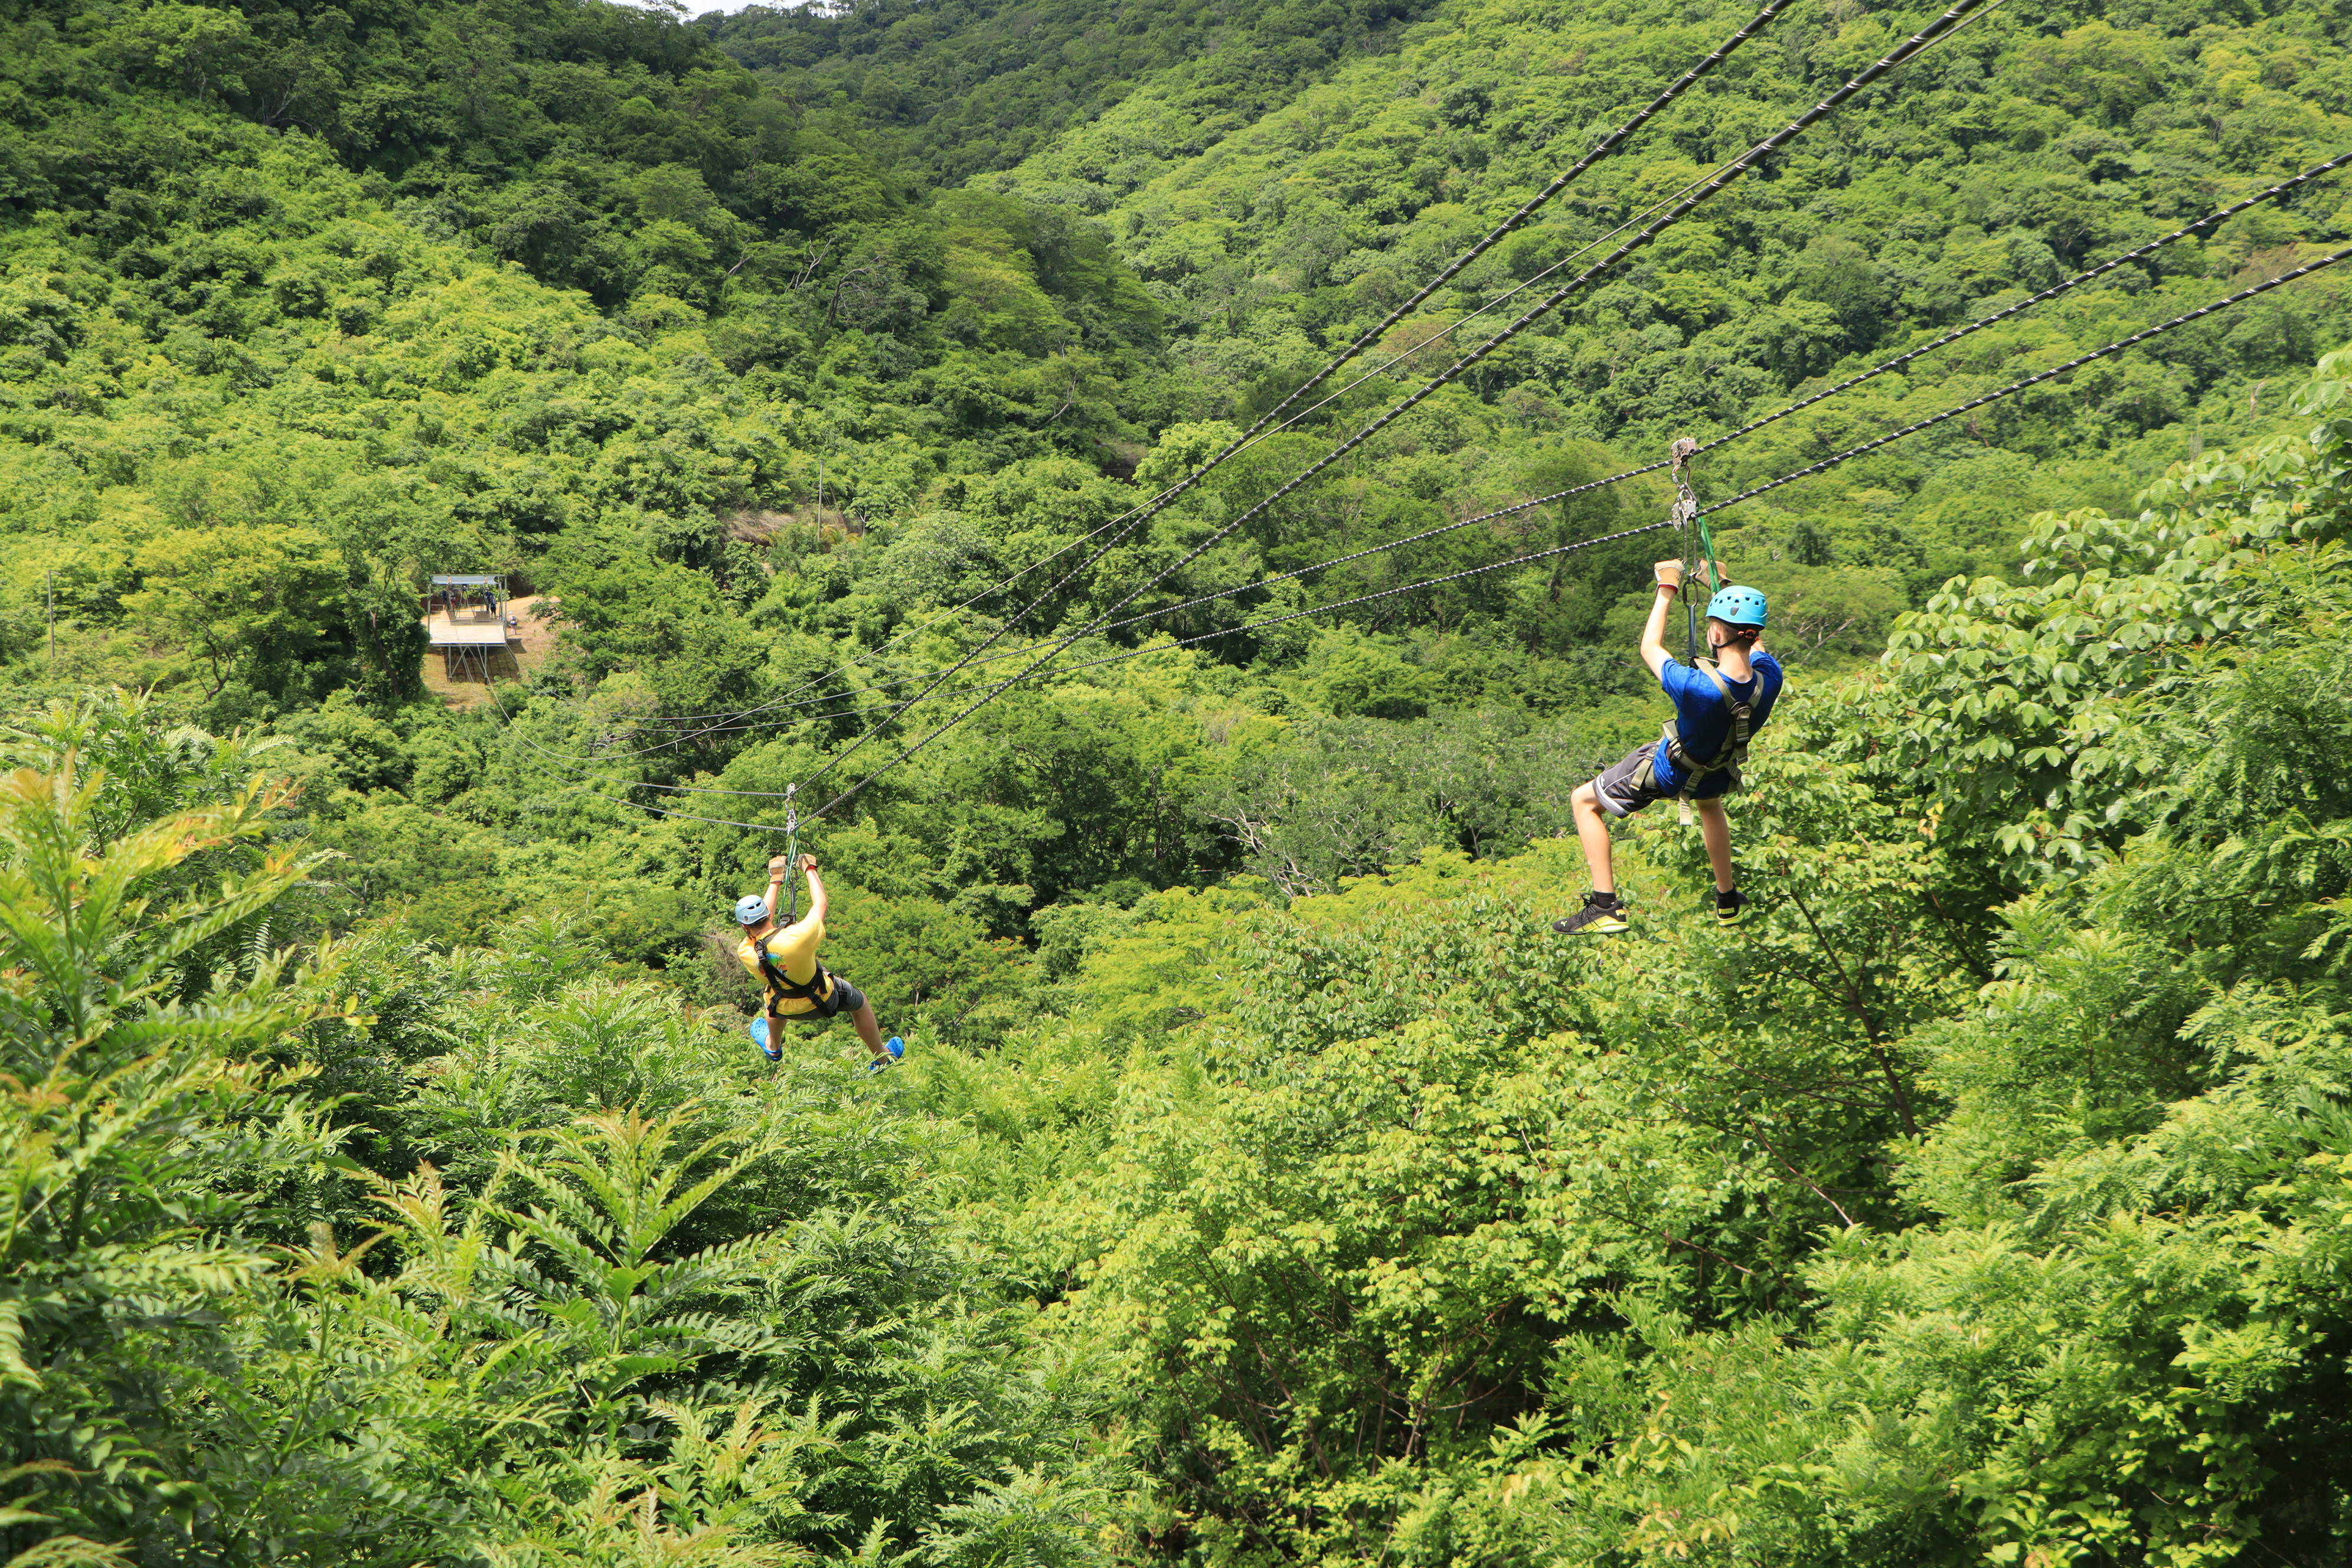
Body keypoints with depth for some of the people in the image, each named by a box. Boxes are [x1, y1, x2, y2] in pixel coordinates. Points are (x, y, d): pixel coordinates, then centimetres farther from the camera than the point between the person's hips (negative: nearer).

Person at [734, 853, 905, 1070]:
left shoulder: (745, 953, -27)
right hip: (822, 1002, -3)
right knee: (860, 1003, 26)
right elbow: (820, 904, -23)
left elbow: (763, 917, -8)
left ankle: (773, 1048, 61)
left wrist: (775, 881, 3)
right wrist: (810, 870, -7)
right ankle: (882, 1058, 42)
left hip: (784, 1009, 3)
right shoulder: (797, 938, -41)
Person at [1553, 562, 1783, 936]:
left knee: (1584, 801, 13)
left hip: (1667, 772, -5)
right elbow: (1753, 644, -1)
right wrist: (1723, 588, 7)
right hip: (1716, 775, 5)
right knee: (1710, 801, 42)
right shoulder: (1770, 677, -27)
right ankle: (1728, 901, 50)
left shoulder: (1695, 688, -41)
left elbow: (1650, 648, -21)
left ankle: (1606, 907, 5)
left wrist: (1667, 590, -10)